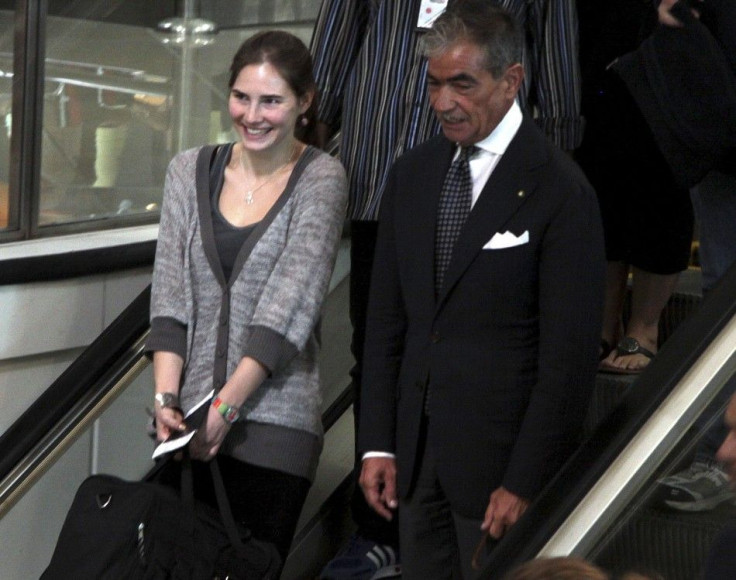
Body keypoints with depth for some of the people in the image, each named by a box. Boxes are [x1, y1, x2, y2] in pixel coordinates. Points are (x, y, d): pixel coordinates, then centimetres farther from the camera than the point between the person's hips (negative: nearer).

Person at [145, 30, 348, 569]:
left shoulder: (321, 179, -3)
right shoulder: (190, 171, 8)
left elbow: (291, 299, -10)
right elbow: (170, 293, 5)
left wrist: (226, 406, -16)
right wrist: (166, 396, -8)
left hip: (272, 420, -3)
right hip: (187, 423, 3)